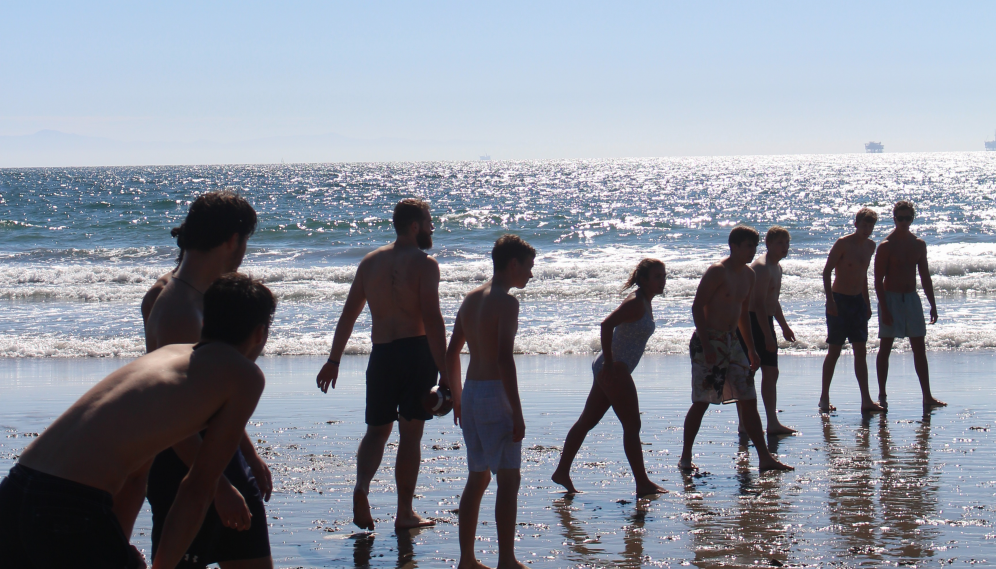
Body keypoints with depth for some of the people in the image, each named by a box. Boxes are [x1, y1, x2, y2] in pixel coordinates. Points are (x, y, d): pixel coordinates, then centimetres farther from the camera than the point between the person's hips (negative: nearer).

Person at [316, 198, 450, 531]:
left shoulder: (370, 262, 10)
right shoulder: (424, 264, -7)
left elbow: (348, 315, 11)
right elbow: (432, 320, -15)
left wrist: (334, 361, 17)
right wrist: (444, 372, -14)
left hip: (381, 354, 4)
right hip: (416, 352, -4)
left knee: (377, 429, 15)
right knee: (410, 432, 4)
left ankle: (362, 484, -12)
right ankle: (404, 513, 8)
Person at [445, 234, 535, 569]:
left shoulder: (471, 299, 13)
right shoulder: (506, 301, -13)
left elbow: (451, 353, 16)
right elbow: (505, 358, -20)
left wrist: (457, 400, 23)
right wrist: (517, 413, -19)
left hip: (471, 392, 8)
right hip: (495, 394, -8)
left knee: (478, 478, 14)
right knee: (508, 479, -3)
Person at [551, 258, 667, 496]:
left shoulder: (645, 303, 14)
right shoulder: (635, 302, -16)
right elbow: (607, 324, -27)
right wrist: (609, 364, -26)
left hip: (611, 370, 10)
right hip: (615, 369, -10)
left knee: (587, 421, 14)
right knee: (632, 425, -7)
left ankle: (562, 471, 20)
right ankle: (642, 483, -4)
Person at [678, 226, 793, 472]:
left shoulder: (748, 275, 12)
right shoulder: (717, 272, -13)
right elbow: (697, 307, -16)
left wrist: (752, 350, 20)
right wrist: (706, 346, -21)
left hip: (732, 341, 8)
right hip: (709, 341, -8)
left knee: (748, 400, 4)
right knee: (701, 402, -4)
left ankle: (765, 458, 6)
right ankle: (685, 458, 7)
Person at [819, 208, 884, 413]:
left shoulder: (870, 246, 9)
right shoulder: (843, 243, -12)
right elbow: (827, 271, -13)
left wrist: (867, 302, 18)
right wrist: (830, 300, -20)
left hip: (858, 301, 6)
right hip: (839, 300, -6)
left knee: (861, 351, 3)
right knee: (834, 351, -2)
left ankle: (866, 400, 2)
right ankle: (824, 398, 8)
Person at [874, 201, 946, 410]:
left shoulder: (919, 244, 7)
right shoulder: (886, 246, -9)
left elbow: (925, 276, 13)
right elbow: (878, 280, -11)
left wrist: (933, 304, 9)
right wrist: (884, 309, -17)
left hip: (912, 298, 5)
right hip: (891, 298, -5)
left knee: (919, 349, 5)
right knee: (885, 348, 0)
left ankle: (927, 396, 7)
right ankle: (882, 396, 5)